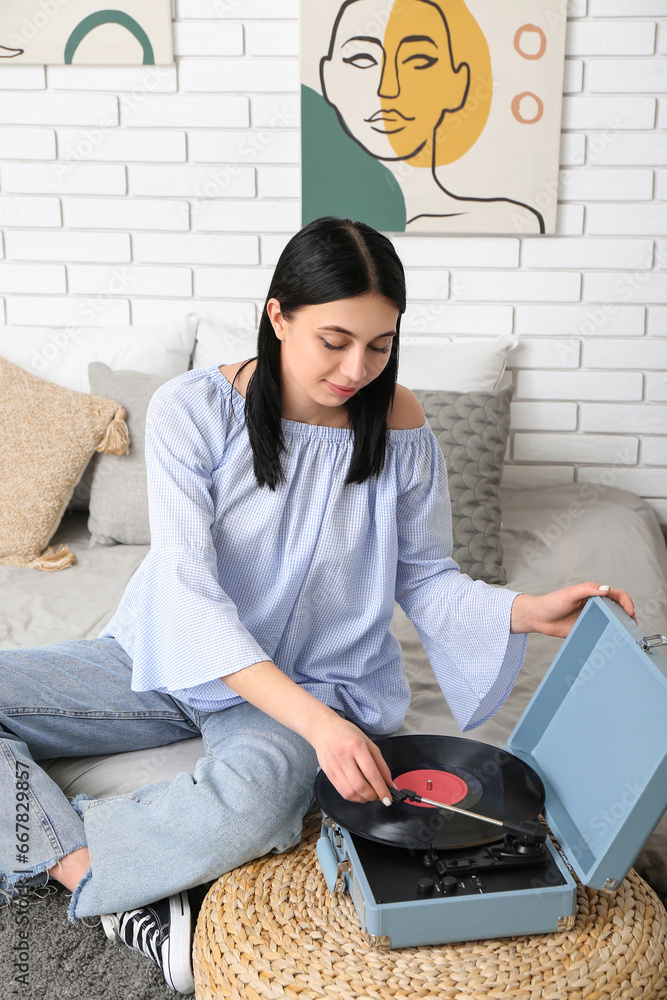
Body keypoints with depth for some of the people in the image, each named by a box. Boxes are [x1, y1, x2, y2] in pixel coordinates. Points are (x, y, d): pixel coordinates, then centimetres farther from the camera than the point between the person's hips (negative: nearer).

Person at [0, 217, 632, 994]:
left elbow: (425, 579, 1)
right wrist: (313, 720, -34)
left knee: (256, 795, -37)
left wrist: (529, 610, -20)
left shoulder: (400, 428, -8)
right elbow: (190, 590, -22)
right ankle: (121, 903, -17)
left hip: (314, 683, -1)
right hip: (175, 660, 2)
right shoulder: (193, 408, -15)